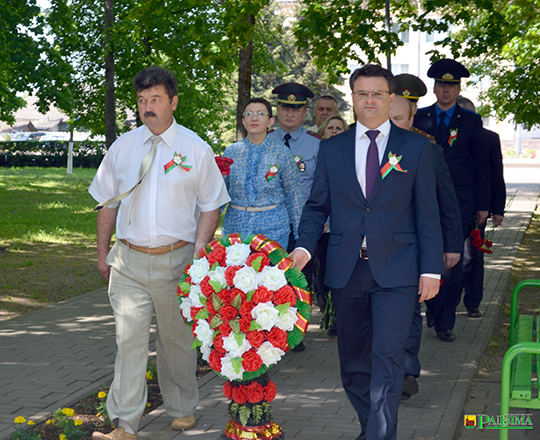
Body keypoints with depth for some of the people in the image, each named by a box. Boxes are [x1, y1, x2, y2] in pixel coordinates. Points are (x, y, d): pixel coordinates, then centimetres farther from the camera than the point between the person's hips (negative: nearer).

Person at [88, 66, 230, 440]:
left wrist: (198, 254, -7)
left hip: (176, 259, -1)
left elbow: (210, 206, 2)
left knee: (177, 339, 11)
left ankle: (183, 409, 30)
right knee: (129, 339, -4)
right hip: (129, 259, 1)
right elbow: (107, 202, 14)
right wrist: (104, 252, 13)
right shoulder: (122, 147, 6)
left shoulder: (195, 148, 0)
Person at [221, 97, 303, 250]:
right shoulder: (231, 152, 4)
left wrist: (299, 235, 7)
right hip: (235, 227, 2)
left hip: (273, 230, -2)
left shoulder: (282, 153, -1)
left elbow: (293, 197, 5)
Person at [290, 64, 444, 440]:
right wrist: (304, 247, -6)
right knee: (353, 363, 10)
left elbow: (428, 213, 3)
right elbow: (317, 206, 12)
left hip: (396, 271, -3)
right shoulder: (331, 149, 10)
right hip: (346, 270, 3)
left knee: (387, 360, -12)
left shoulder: (416, 147, 4)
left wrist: (431, 269, -3)